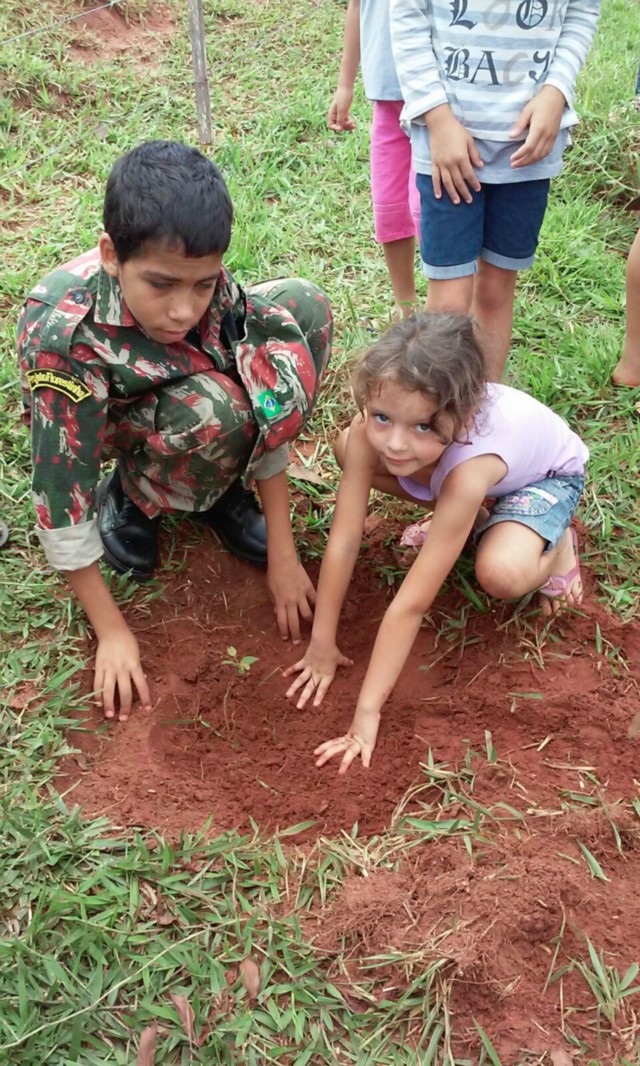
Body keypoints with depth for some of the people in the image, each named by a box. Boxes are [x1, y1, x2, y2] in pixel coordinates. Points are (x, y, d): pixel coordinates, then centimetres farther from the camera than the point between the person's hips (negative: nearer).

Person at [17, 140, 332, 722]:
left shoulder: (205, 283, -29)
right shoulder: (62, 334, -40)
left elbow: (265, 403, -22)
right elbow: (62, 495, -32)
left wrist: (283, 555, -21)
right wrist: (112, 631, -26)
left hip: (189, 381, 4)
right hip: (97, 416, -4)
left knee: (302, 307, -18)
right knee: (213, 415, -36)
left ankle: (221, 489, -3)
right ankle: (131, 496, -3)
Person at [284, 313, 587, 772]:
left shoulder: (467, 471, -45)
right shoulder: (370, 433, -33)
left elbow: (411, 604, -43)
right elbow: (343, 541, -27)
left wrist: (368, 710, -39)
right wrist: (322, 644, -23)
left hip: (549, 474, -6)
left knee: (501, 573, -36)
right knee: (348, 449, -11)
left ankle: (555, 545, 1)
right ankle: (472, 518, 7)